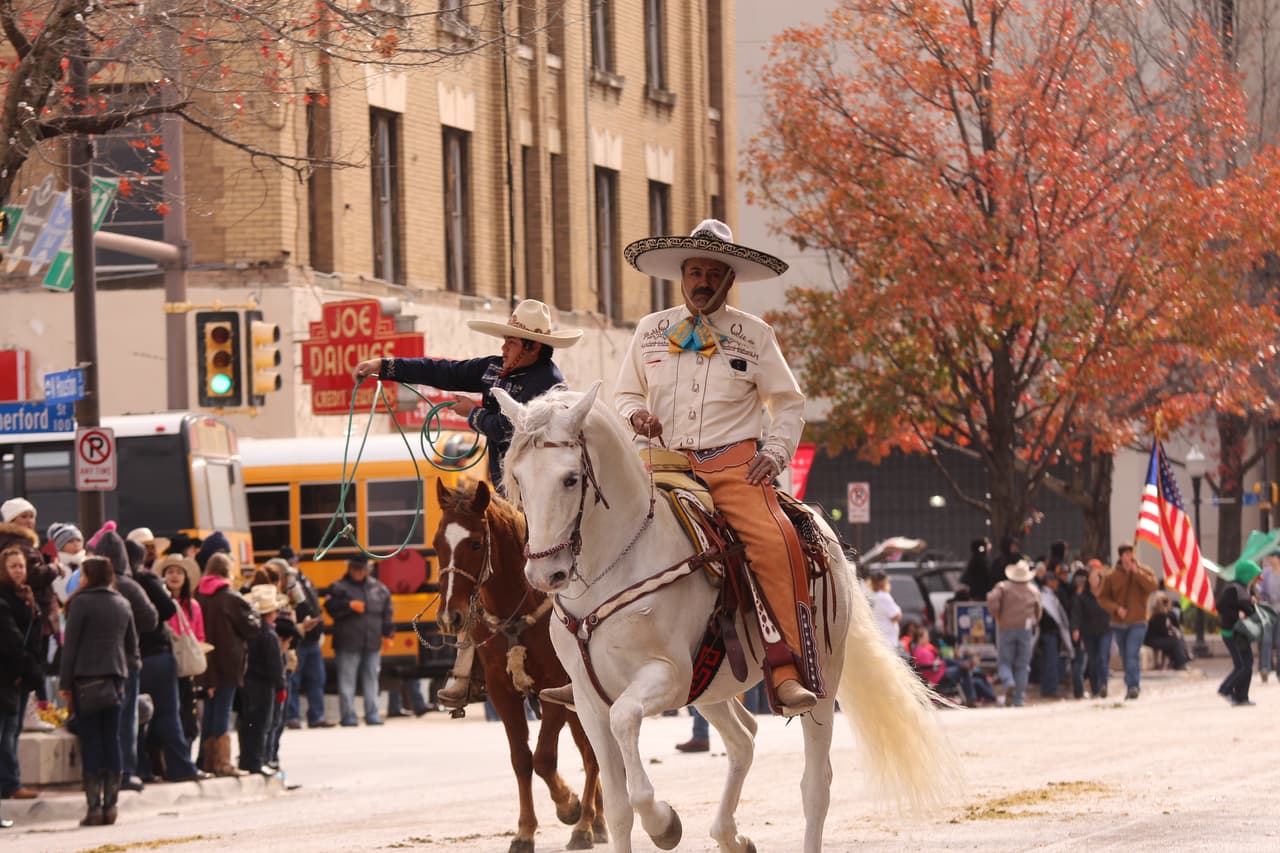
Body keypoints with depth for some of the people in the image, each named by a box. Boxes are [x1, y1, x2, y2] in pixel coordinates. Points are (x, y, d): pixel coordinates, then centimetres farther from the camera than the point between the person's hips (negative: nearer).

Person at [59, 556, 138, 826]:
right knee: (112, 740, 7)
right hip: (115, 678, 5)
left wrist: (65, 683, -5)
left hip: (86, 679, -5)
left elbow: (70, 645, -8)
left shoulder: (81, 603, -7)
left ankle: (94, 806, -9)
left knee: (90, 742, -4)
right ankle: (110, 806, 5)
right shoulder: (122, 604, 12)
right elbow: (132, 645, 16)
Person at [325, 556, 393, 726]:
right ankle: (348, 716, 1)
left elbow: (386, 610, 16)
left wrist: (387, 632, 10)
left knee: (371, 679, 7)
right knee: (347, 680, -3)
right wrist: (349, 605, -23)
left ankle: (372, 714, 13)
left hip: (372, 642, 4)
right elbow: (331, 607, -12)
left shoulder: (378, 587, 11)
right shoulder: (339, 587, -1)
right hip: (348, 644, -4)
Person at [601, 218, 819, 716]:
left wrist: (774, 453, -3)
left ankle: (787, 673, -34)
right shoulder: (651, 331, 14)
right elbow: (624, 393, 23)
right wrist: (636, 414, -1)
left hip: (735, 464, -2)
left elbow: (789, 404, 15)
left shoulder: (754, 334, 10)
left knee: (773, 542, -30)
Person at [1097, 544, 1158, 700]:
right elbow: (1102, 598, 4)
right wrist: (1116, 608, -12)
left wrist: (1137, 573, -19)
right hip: (1119, 623, 3)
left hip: (1137, 623, -3)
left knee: (1132, 654, -19)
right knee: (1125, 657, 10)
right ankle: (1132, 686, 22)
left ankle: (1133, 686, -24)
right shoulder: (1112, 576, 4)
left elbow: (1153, 586, -16)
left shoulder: (1143, 572, 2)